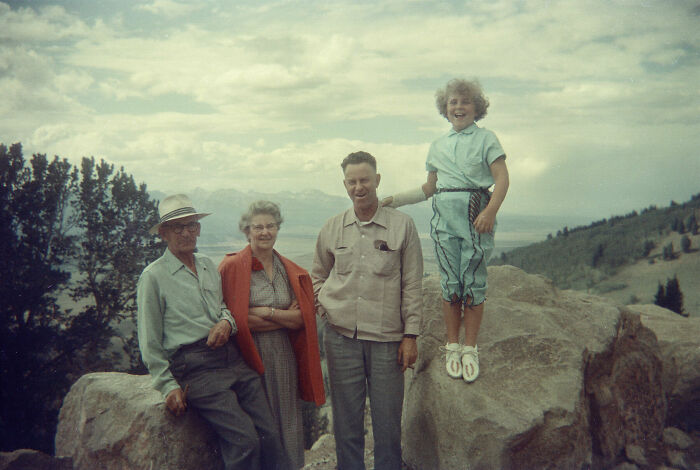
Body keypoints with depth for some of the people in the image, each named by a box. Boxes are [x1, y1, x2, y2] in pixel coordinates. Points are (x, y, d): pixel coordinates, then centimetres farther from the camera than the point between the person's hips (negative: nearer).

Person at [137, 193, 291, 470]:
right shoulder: (153, 276, 1)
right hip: (195, 368, -5)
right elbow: (150, 343, 2)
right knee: (246, 440, -19)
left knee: (270, 436, -8)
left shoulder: (209, 266, 18)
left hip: (232, 359, 5)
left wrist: (226, 322, 3)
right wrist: (168, 386, -4)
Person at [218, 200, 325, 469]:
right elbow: (231, 317, -12)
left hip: (283, 353, 4)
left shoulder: (291, 271, 10)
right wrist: (284, 317, -8)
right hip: (248, 353, -4)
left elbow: (301, 319, 4)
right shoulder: (232, 267, -5)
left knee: (286, 420, 9)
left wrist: (266, 312, -11)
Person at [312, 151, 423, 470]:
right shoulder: (332, 228, 7)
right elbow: (318, 276, 20)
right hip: (341, 337, 2)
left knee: (387, 423, 5)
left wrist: (410, 335, -2)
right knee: (346, 422, 10)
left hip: (387, 339, -2)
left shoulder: (402, 226, 0)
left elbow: (412, 285, 1)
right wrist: (322, 307, 4)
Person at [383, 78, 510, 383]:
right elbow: (429, 188, 23)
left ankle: (470, 349, 9)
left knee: (473, 281, -2)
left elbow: (502, 179, -4)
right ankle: (452, 346, 14)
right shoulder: (438, 146, 17)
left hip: (476, 214, -3)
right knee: (450, 283, 3)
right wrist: (397, 200, 15)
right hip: (444, 215, 3)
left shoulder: (485, 138, 6)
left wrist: (490, 211, -19)